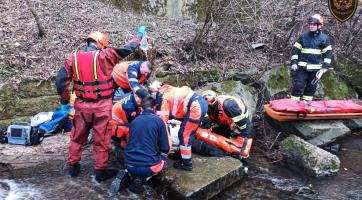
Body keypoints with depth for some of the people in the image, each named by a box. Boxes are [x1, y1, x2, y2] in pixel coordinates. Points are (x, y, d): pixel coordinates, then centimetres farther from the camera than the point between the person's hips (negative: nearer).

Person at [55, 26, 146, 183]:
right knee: (101, 140, 10)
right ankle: (100, 171, 20)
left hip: (81, 105, 3)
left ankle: (73, 166, 33)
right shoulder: (105, 55, -10)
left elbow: (61, 81, -2)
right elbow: (127, 49, -2)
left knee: (77, 137, 22)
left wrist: (64, 102, 8)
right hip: (102, 106, -3)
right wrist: (139, 35, 14)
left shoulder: (73, 57, 0)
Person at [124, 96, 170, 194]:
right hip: (147, 166, -5)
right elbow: (165, 149, -1)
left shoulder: (134, 120, 10)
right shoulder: (158, 120, -4)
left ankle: (132, 174, 6)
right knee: (163, 161, 27)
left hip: (129, 164, 5)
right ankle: (141, 178, 0)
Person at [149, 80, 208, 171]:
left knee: (184, 135, 1)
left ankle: (186, 163, 10)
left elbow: (162, 121, -5)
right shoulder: (166, 91, 20)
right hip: (201, 103, 10)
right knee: (187, 133, 23)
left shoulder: (162, 98, -7)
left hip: (196, 108, -10)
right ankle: (183, 153, 39)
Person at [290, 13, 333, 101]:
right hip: (302, 67, -1)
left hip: (316, 68, 1)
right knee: (298, 86, -7)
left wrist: (325, 67, -4)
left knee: (311, 88, 9)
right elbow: (295, 49, 6)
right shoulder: (303, 36, 4)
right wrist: (294, 62, -4)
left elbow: (328, 53, 5)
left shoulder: (325, 38, 3)